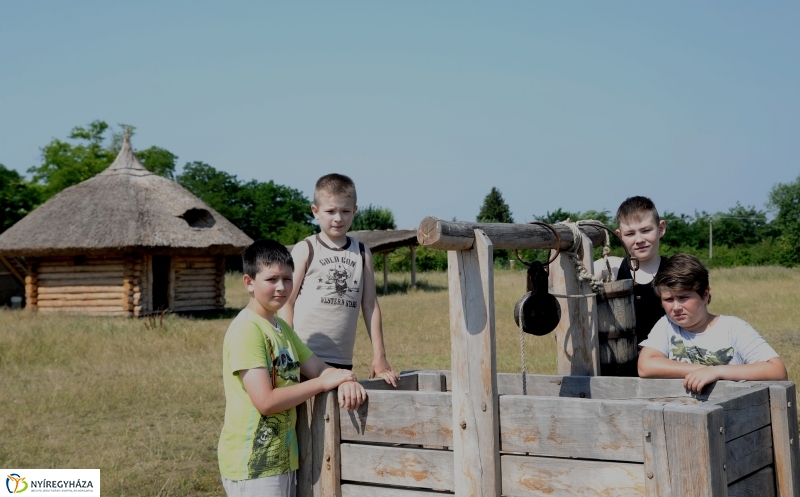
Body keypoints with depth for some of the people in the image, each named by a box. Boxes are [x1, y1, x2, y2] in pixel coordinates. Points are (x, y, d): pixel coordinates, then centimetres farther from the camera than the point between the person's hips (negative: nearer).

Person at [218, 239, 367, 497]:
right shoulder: (246, 329, -16)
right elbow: (266, 401, -22)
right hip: (253, 464, -8)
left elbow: (318, 368, 11)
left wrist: (345, 381, -12)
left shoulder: (282, 327, 11)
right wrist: (324, 382, -16)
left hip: (282, 459, 8)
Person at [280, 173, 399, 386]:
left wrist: (379, 356, 7)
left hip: (342, 361, 3)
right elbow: (287, 302, 0)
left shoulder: (362, 254, 11)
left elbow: (370, 306, 11)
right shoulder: (305, 250, 2)